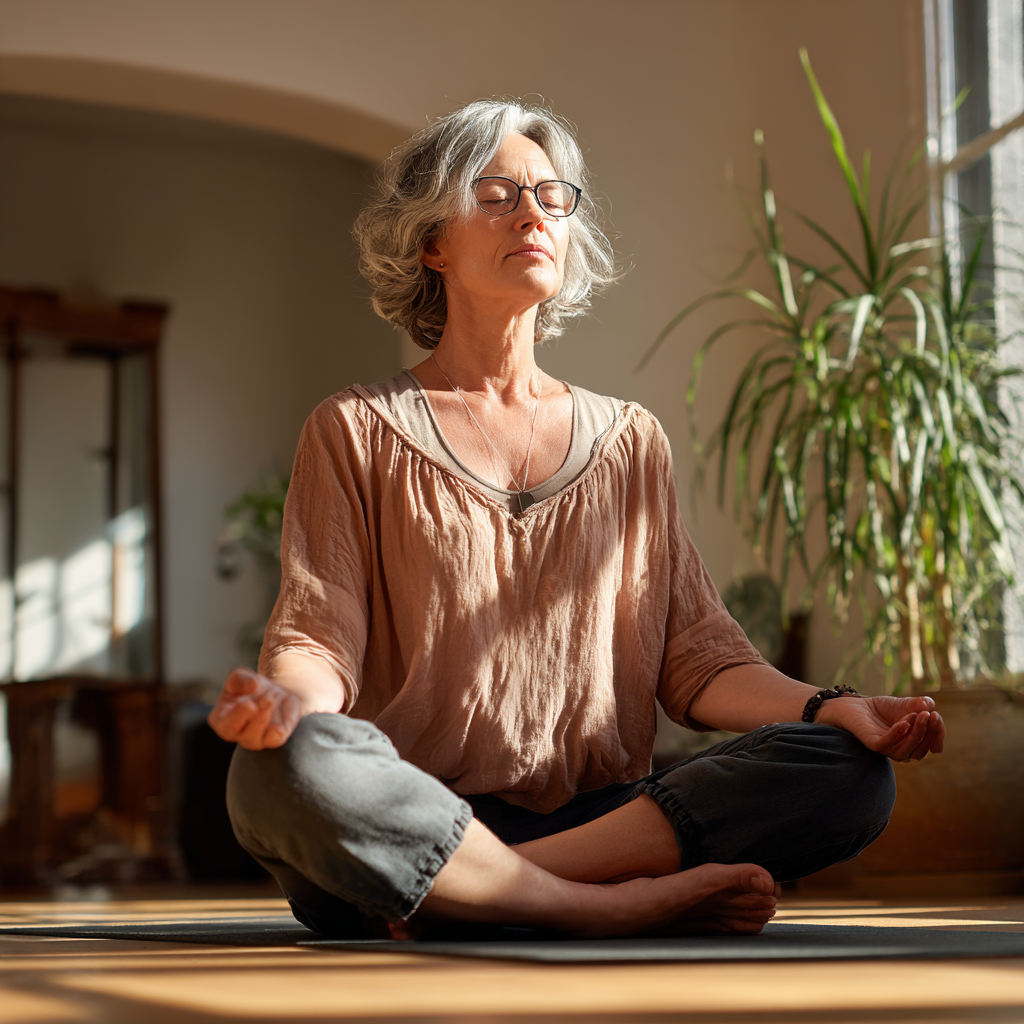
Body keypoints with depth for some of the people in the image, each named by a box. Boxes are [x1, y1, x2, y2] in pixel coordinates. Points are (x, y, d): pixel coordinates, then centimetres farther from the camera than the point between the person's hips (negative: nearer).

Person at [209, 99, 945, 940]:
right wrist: (286, 696, -25)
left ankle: (456, 899, -25)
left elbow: (694, 656, 12)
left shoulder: (629, 442, 19)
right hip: (405, 829, -3)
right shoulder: (356, 432, 10)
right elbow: (319, 635, 0)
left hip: (603, 817, 3)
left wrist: (827, 708, -8)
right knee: (293, 762, -37)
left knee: (850, 774, -21)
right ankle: (623, 904, -25)